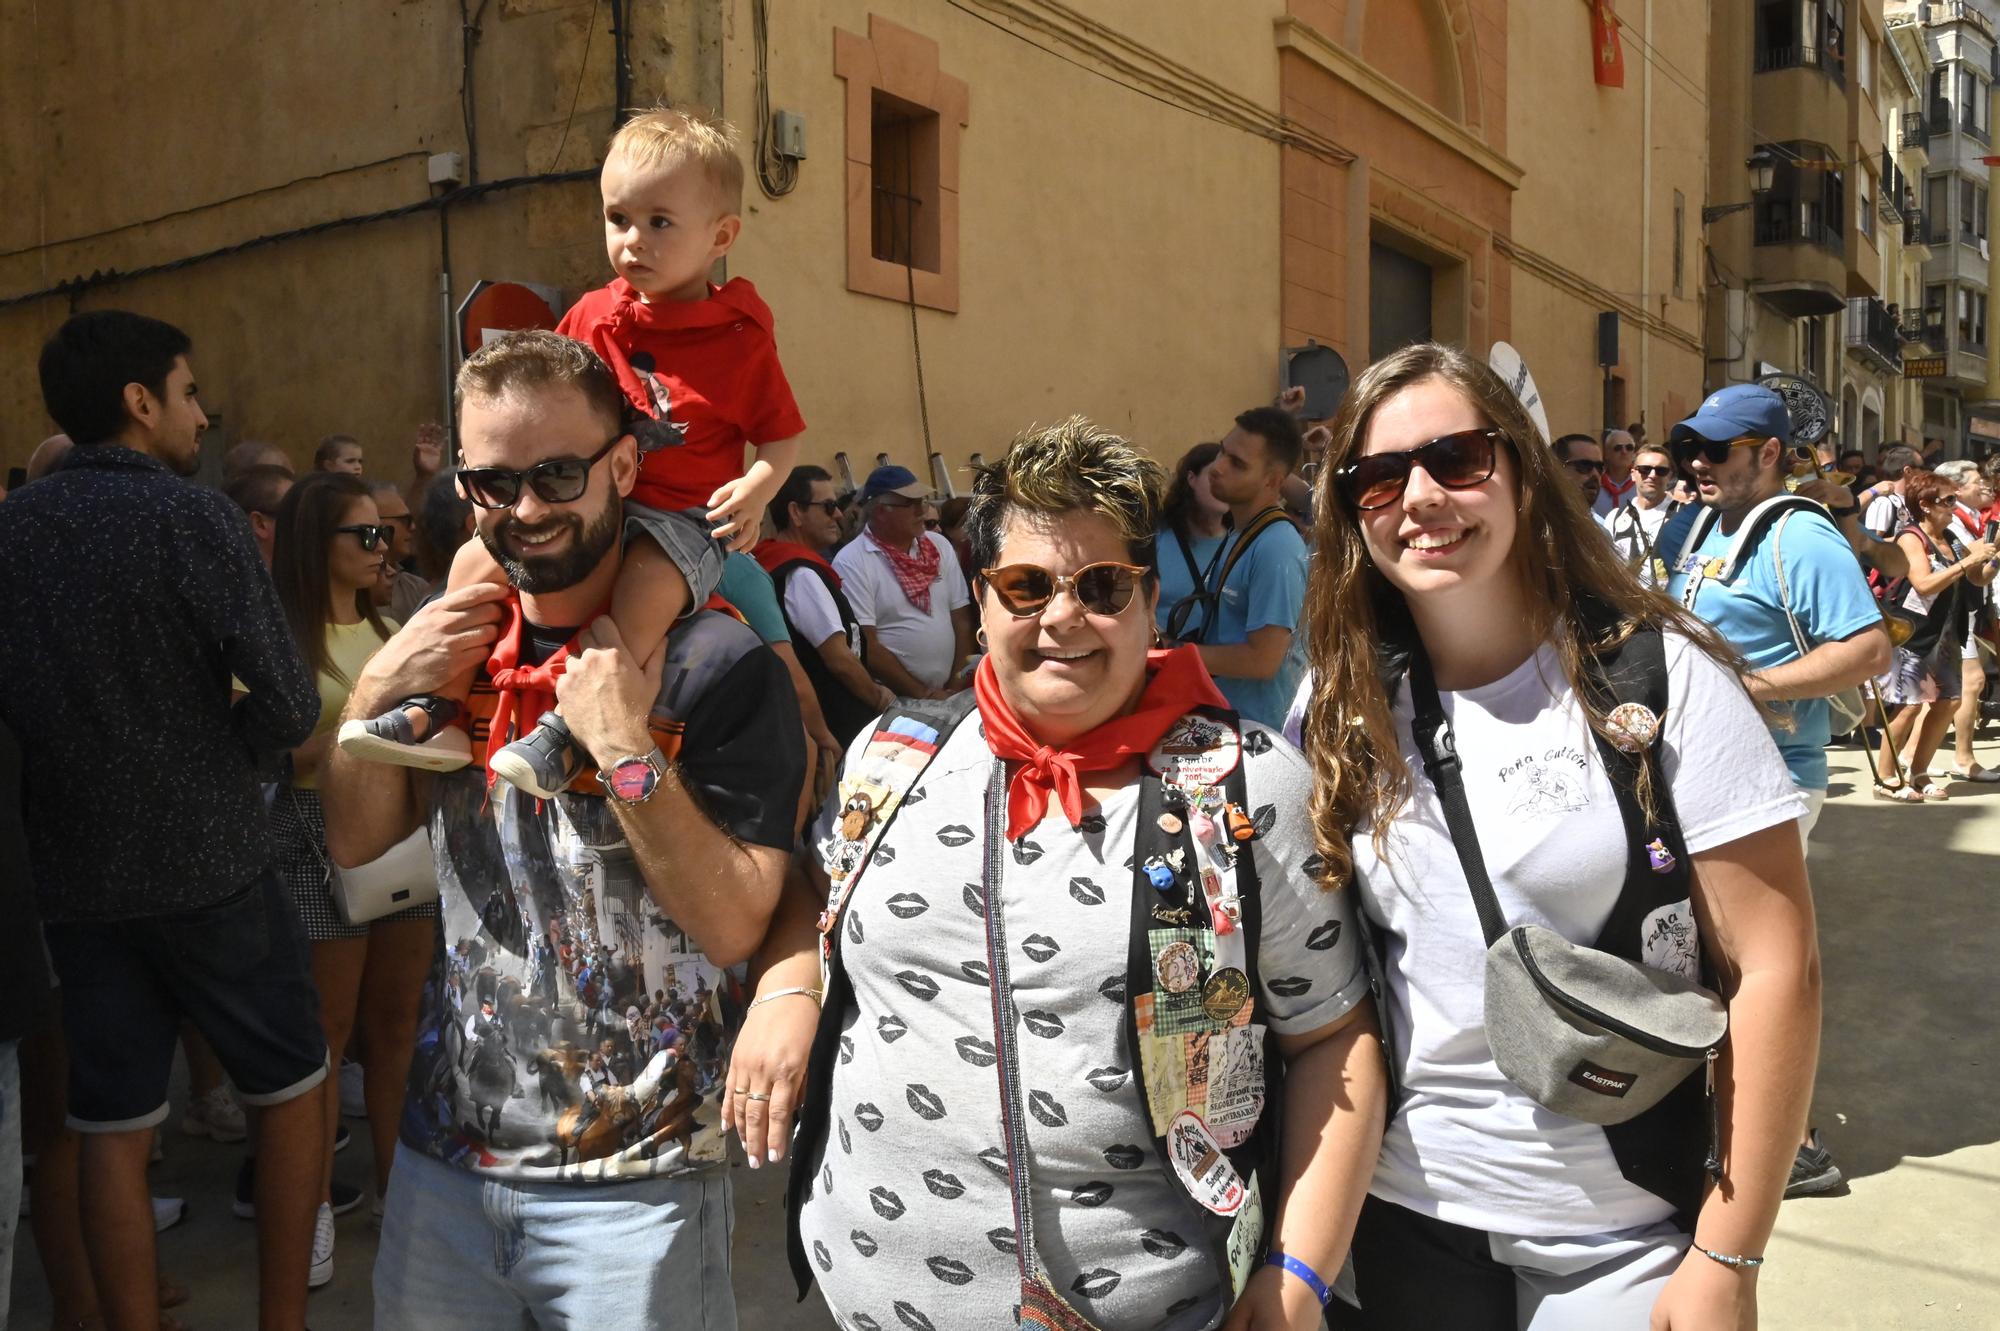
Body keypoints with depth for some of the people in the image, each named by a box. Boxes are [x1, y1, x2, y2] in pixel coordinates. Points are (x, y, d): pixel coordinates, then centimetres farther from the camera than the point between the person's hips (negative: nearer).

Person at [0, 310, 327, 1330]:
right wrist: (211, 764, 1)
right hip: (207, 864, -4)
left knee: (114, 1132, 12)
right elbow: (290, 707, -16)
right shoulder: (196, 519, -13)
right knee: (292, 1092, 13)